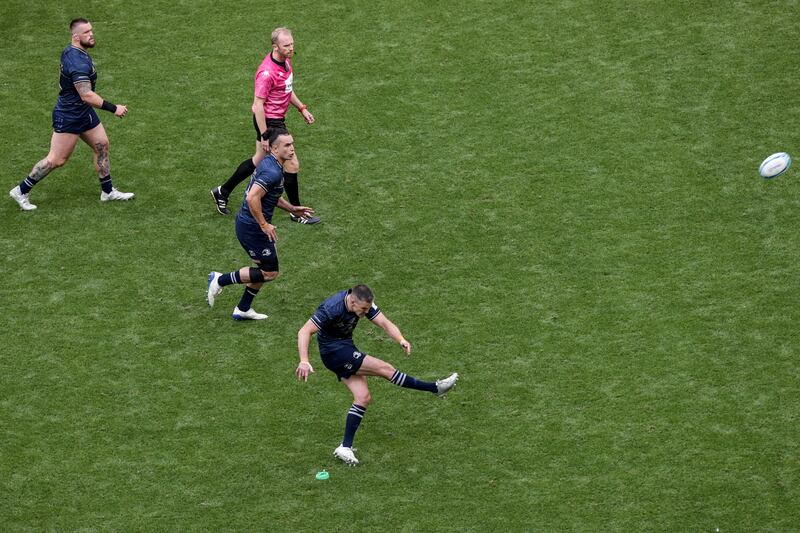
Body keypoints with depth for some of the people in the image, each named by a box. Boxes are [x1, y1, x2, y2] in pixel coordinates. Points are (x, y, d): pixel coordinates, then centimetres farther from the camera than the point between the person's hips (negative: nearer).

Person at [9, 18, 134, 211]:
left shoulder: (71, 51, 3)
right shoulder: (78, 62, -29)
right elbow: (86, 95, -34)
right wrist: (113, 108, -30)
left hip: (84, 113, 10)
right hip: (68, 117, -10)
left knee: (101, 145, 14)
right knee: (56, 160, -1)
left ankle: (107, 192, 25)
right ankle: (21, 191, 11)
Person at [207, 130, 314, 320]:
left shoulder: (269, 163, 9)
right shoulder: (272, 172, -24)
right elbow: (252, 198, -32)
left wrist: (292, 209, 20)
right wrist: (264, 224, -23)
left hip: (247, 223, 10)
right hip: (252, 227, -10)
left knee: (265, 268, 20)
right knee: (270, 272, 1)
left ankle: (243, 310, 29)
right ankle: (221, 280, 5)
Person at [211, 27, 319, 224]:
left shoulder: (286, 61, 1)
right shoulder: (267, 72, -28)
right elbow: (258, 105, -25)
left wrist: (302, 108, 16)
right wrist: (265, 135, -23)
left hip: (278, 119, 10)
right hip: (269, 122, -10)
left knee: (259, 160, 22)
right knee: (292, 164, -2)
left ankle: (222, 192, 36)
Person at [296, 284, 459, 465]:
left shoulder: (364, 303, -9)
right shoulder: (332, 308, -30)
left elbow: (384, 323, -13)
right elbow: (304, 331, -31)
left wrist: (401, 339, -33)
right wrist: (304, 361, -43)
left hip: (346, 346, 8)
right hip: (333, 351, -8)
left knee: (363, 397, -1)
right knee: (384, 369, -14)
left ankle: (345, 448, 1)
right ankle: (435, 388, -5)